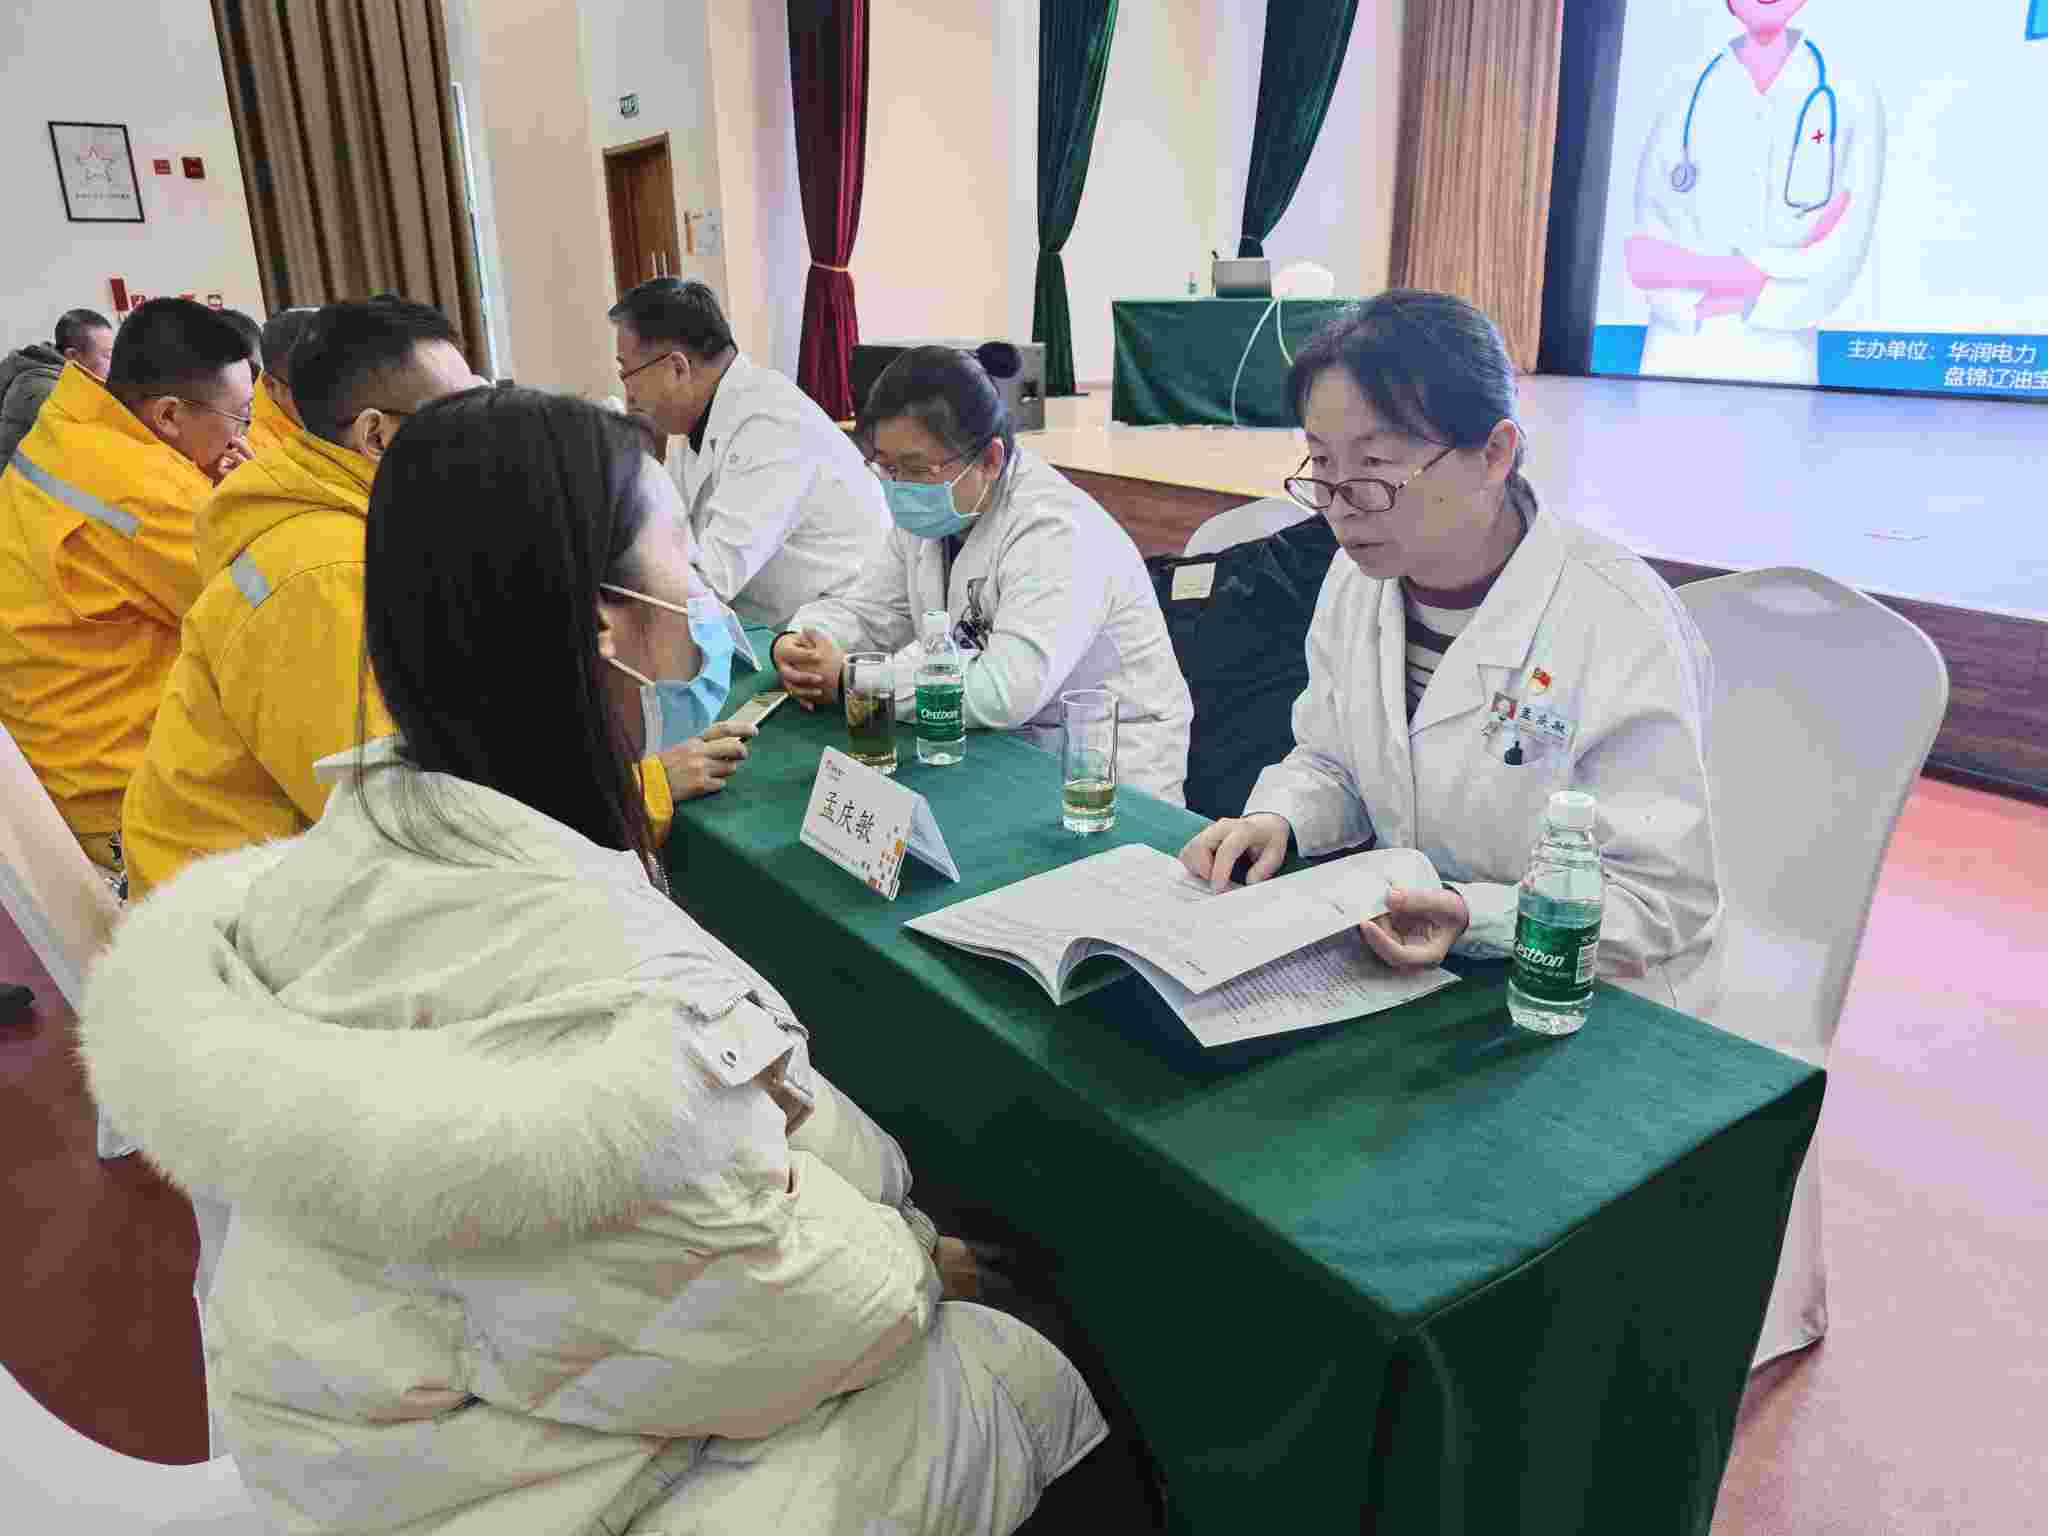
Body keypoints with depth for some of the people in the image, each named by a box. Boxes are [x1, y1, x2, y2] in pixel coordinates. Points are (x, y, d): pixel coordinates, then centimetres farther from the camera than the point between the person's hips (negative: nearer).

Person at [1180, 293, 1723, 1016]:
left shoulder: (1624, 629, -21)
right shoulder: (1358, 576, -1)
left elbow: (1664, 899, -16)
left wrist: (1474, 917, -30)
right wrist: (1276, 819, -9)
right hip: (1393, 954, 6)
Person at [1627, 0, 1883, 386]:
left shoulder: (1851, 105, 3)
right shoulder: (1685, 103, 5)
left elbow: (1836, 267, -6)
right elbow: (1649, 262, -3)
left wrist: (1696, 272, -11)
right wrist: (1767, 273, -13)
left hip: (1781, 372, 0)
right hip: (1677, 366, 1)